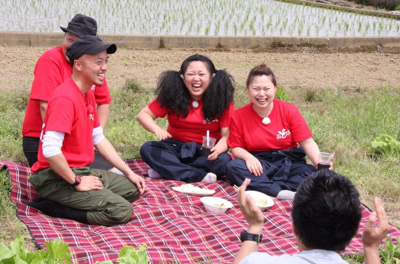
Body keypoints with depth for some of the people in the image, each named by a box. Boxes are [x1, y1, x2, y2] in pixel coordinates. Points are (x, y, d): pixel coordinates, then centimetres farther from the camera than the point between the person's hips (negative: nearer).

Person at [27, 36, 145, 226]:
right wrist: (77, 182, -19)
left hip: (82, 171, 10)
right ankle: (50, 205, -8)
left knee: (133, 189, 11)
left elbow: (99, 139, 17)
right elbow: (50, 150, -29)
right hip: (57, 177, -10)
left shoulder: (88, 94, 10)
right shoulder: (65, 98, -22)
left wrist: (129, 173, 13)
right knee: (121, 211, -17)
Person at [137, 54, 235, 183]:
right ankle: (200, 177, -35)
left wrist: (218, 149, -37)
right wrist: (157, 129, -27)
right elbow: (144, 114, -5)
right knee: (147, 148, -26)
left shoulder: (222, 101, -10)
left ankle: (166, 169, -27)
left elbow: (228, 135, -14)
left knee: (224, 160, -33)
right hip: (176, 147, 2)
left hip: (206, 153, -1)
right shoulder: (172, 96, -8)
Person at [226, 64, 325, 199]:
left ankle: (258, 186, -34)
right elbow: (236, 147, 2)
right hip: (259, 165, 0)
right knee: (232, 167, -31)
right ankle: (281, 193, -39)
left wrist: (319, 162, -24)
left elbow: (307, 142, -5)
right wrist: (248, 157, -22)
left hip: (289, 163, 1)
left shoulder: (289, 110, -2)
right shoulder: (239, 116, 0)